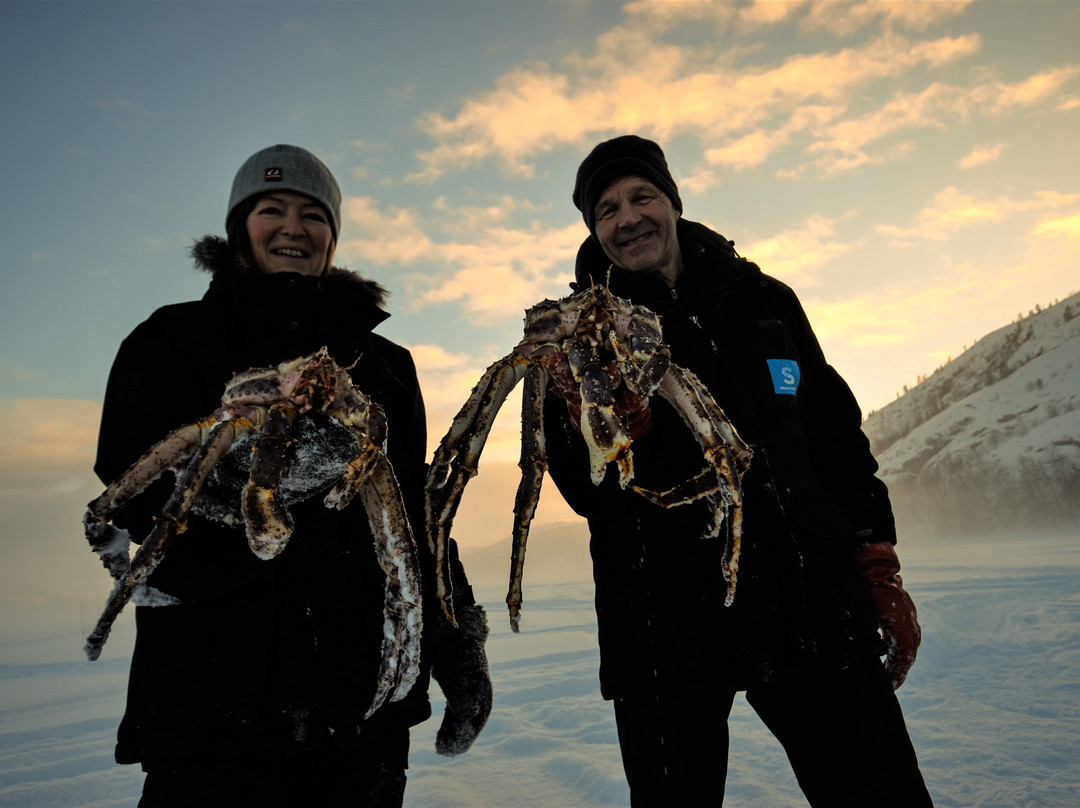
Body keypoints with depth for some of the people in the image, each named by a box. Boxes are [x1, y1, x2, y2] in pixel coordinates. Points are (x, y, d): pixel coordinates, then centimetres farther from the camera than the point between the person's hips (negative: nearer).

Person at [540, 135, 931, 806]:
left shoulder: (764, 299, 10)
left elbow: (838, 434, 15)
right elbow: (584, 495, -6)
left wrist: (876, 564, 11)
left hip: (811, 596, 3)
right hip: (665, 626, -2)